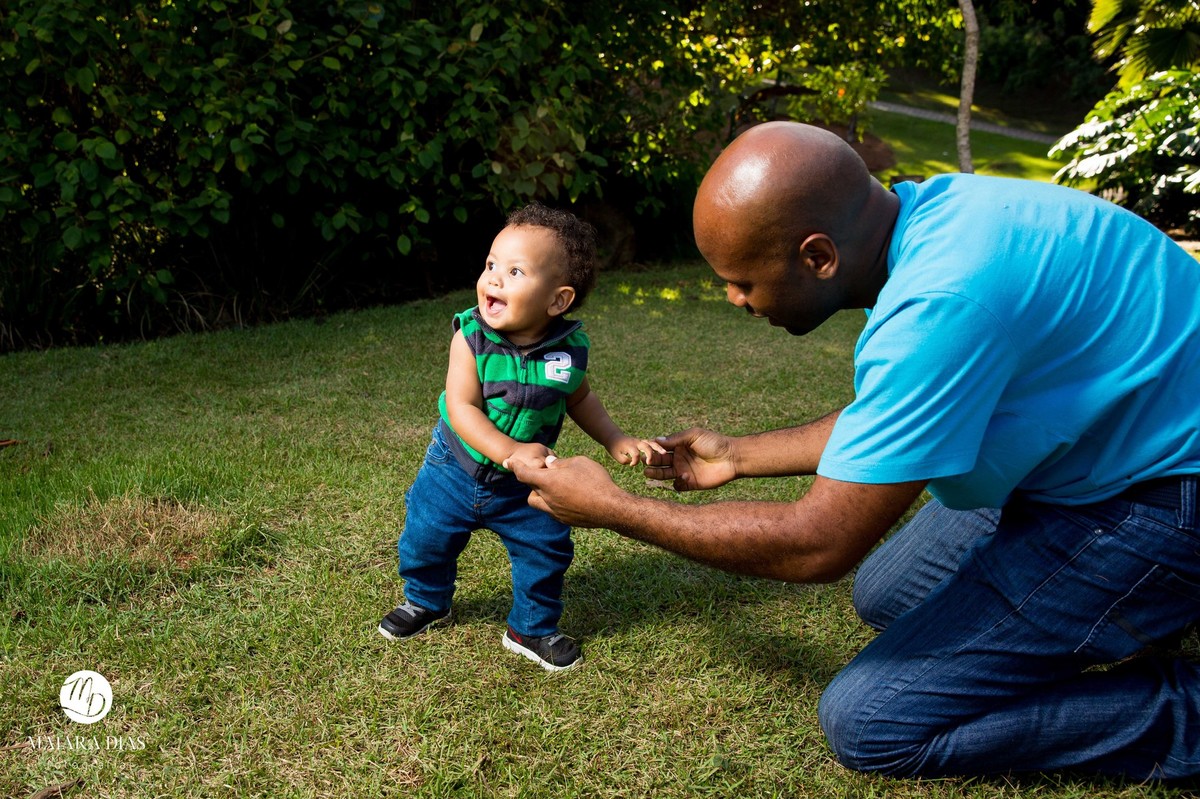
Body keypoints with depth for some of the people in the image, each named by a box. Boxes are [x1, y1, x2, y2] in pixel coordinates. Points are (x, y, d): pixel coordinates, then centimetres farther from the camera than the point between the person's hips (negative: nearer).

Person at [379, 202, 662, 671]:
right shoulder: (470, 336, -23)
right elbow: (462, 408, -27)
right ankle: (426, 602, 42)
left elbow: (578, 398, 5)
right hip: (457, 468, -1)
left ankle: (532, 628, 28)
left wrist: (616, 441, -3)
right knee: (427, 536, 11)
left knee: (546, 549, 2)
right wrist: (510, 451, -40)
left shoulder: (570, 348, -16)